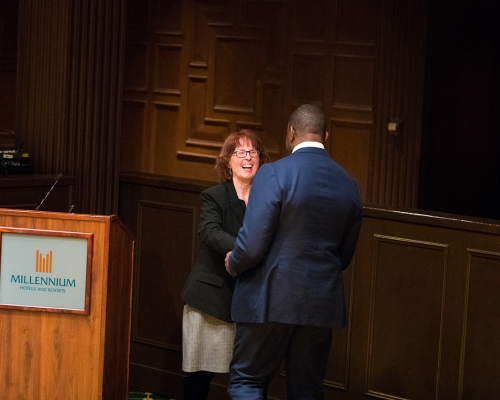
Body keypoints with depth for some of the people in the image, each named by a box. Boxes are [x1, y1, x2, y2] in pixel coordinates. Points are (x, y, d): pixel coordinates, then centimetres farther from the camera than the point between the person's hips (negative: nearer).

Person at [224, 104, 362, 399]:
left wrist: (233, 264, 5)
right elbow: (344, 255, 12)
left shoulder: (274, 174, -13)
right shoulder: (348, 185, 4)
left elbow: (253, 244, -16)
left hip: (271, 300, -4)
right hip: (322, 304, 5)